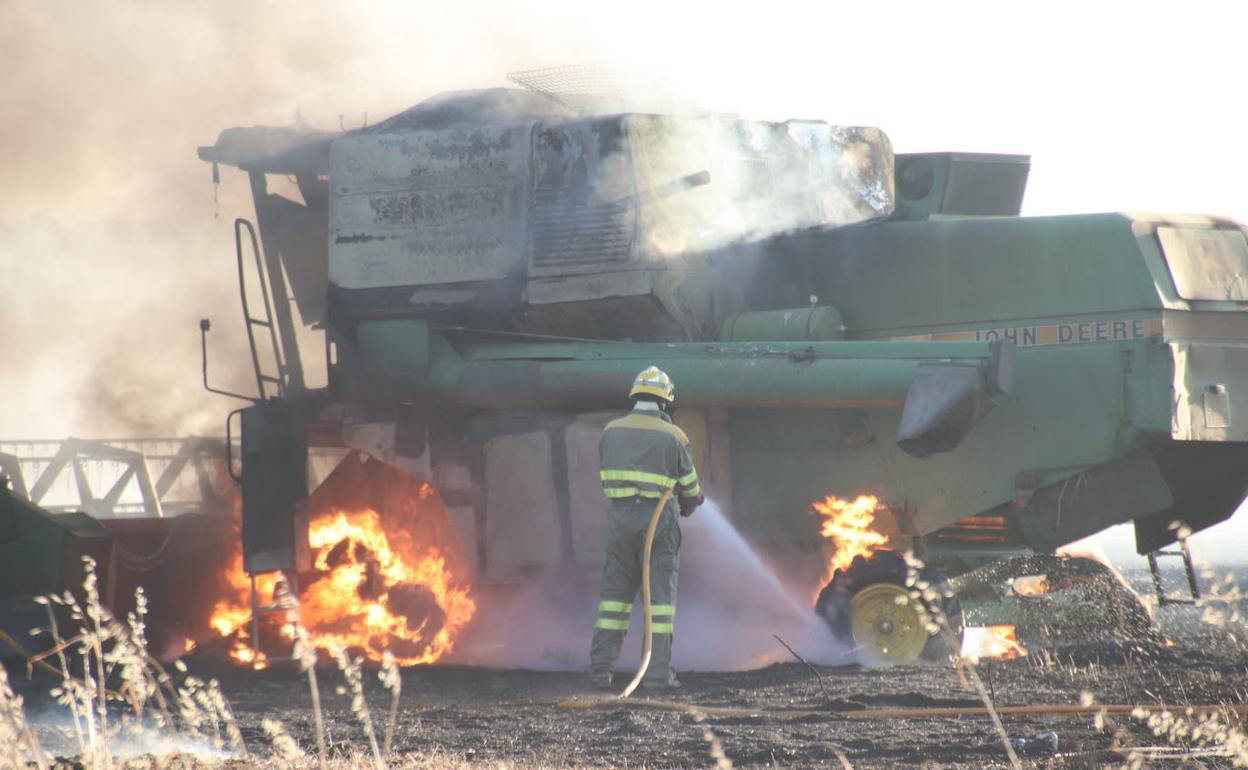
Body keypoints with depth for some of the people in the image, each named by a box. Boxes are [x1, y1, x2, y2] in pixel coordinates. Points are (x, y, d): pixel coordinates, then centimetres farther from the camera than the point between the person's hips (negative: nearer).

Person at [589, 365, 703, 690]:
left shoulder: (611, 432, 6)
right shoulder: (673, 437, -3)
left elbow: (608, 477, 12)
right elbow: (689, 489, 5)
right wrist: (688, 505, 27)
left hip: (620, 517, 3)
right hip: (659, 520, -3)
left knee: (615, 591, 9)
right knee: (660, 594, 3)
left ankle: (600, 668, 4)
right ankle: (657, 672, 0)